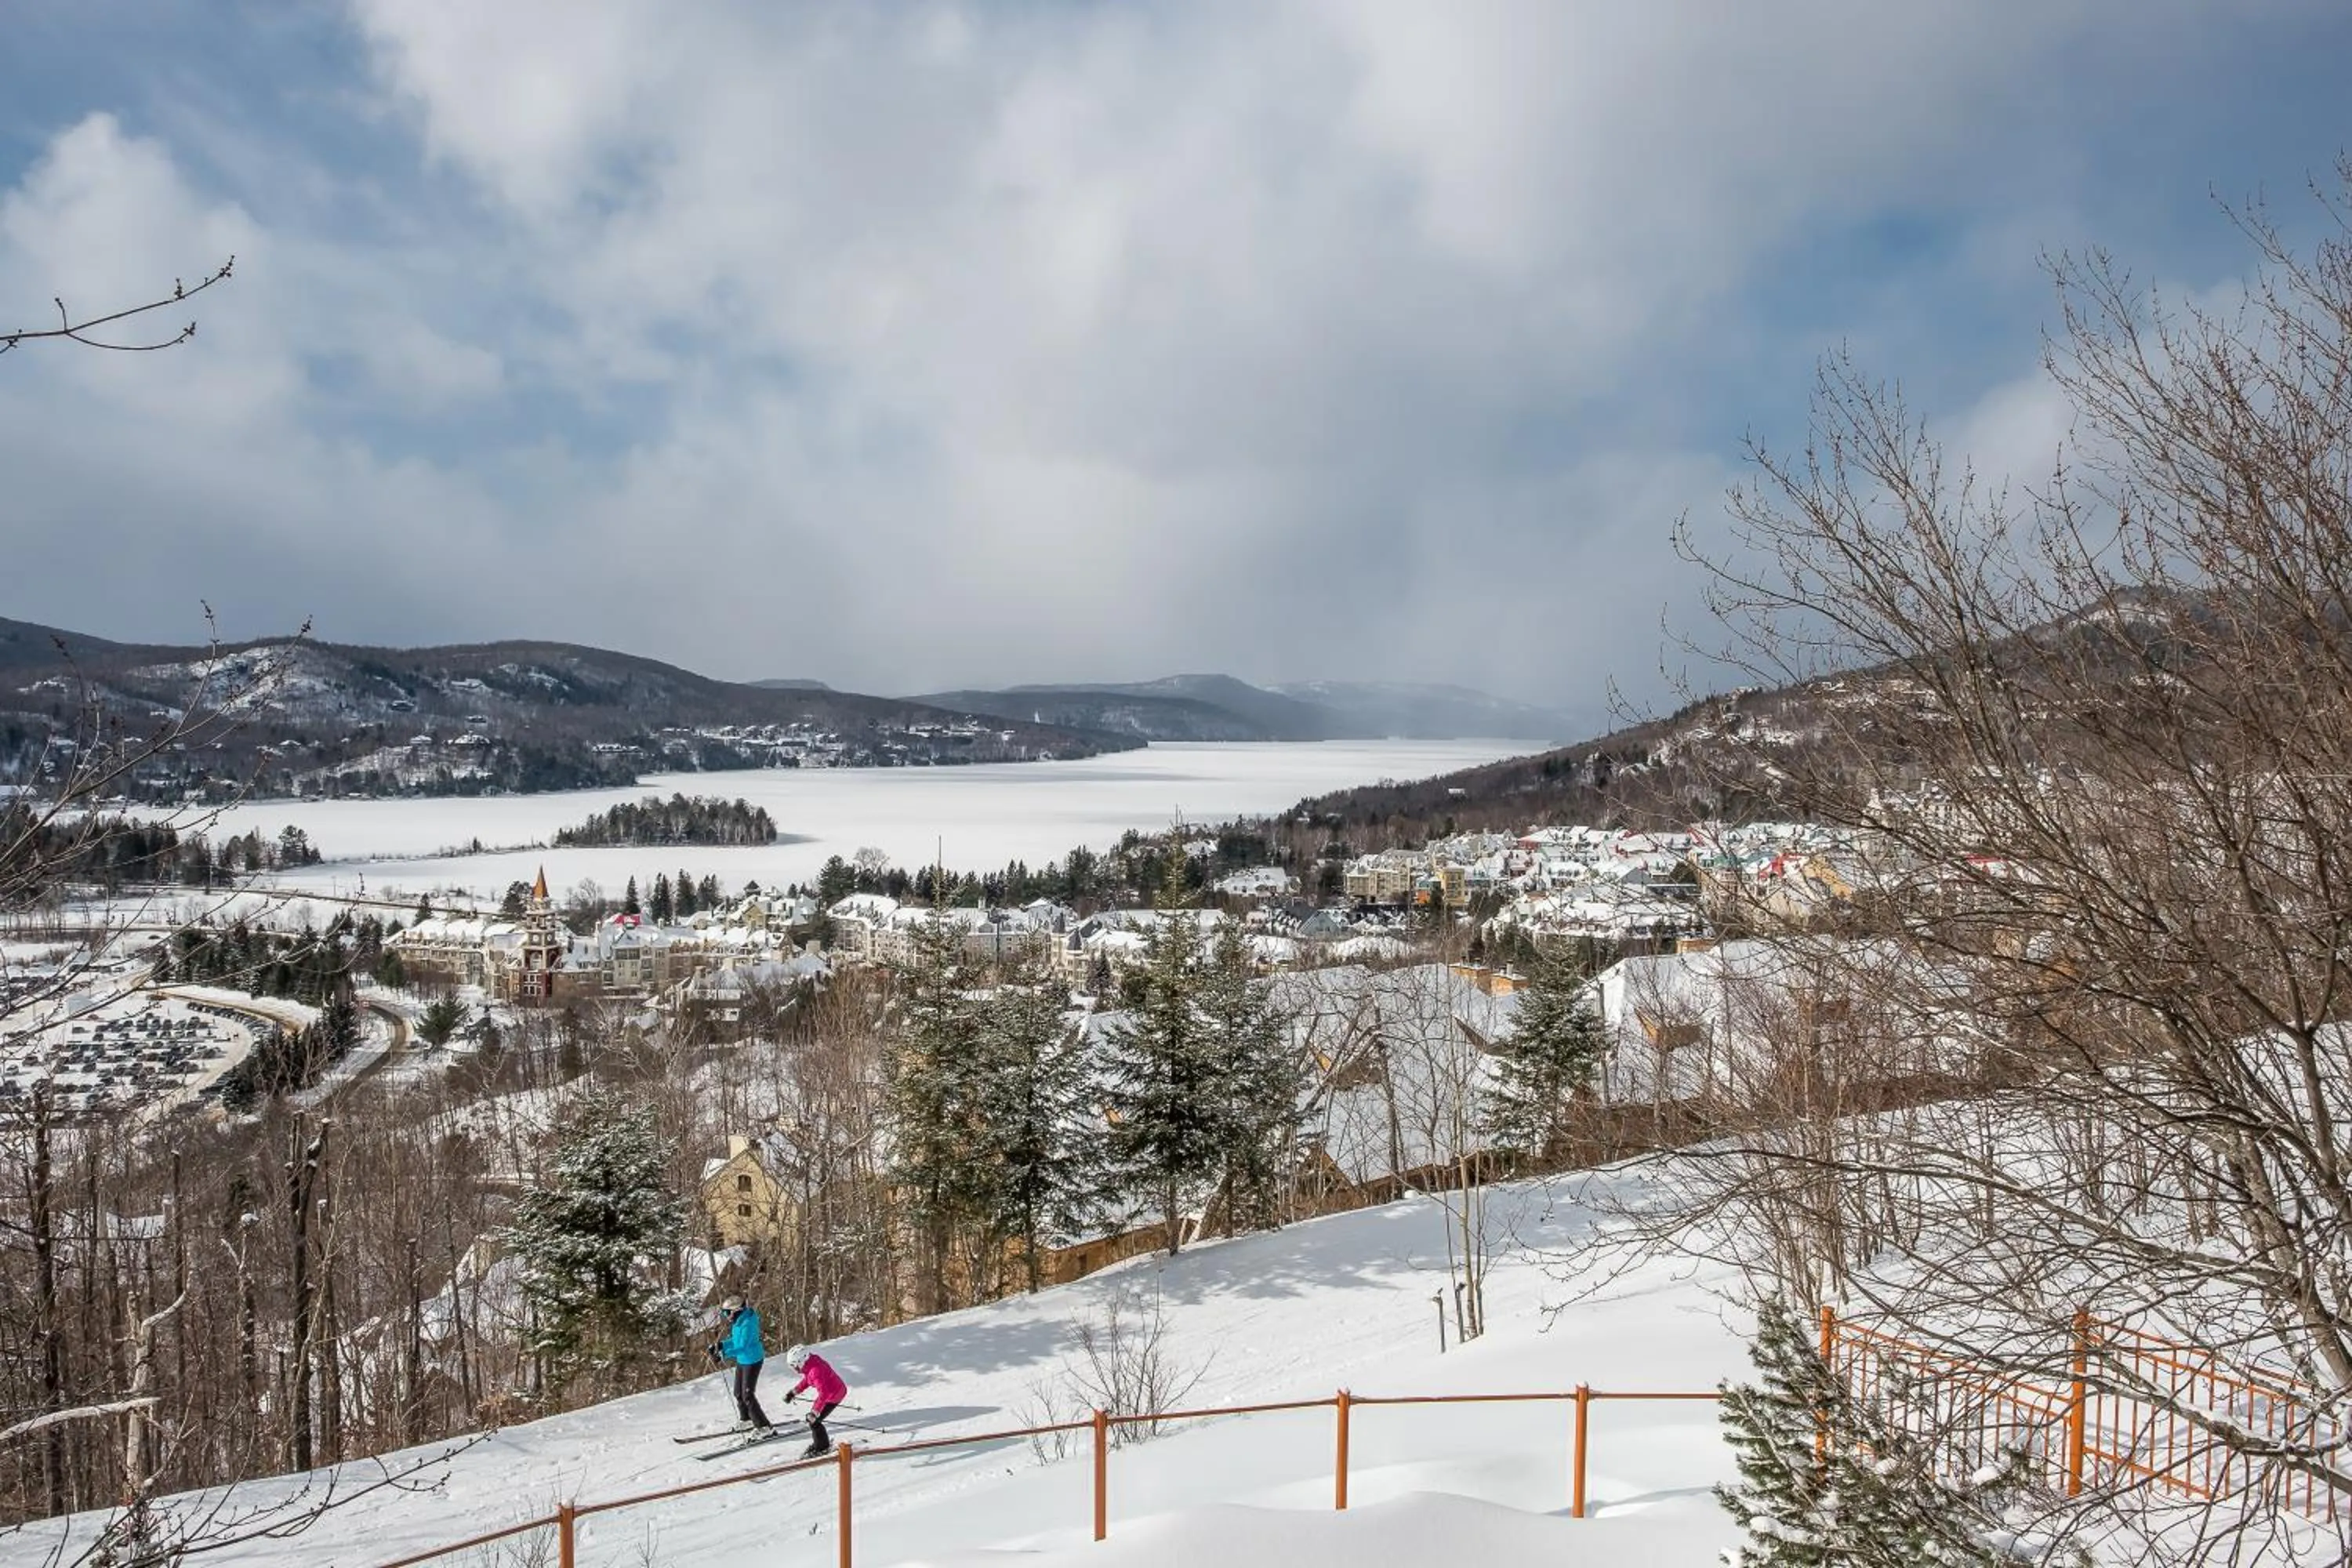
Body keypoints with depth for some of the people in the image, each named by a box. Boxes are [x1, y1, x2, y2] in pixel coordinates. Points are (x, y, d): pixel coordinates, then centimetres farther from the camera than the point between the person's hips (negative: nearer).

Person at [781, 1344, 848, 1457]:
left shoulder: (815, 1371, -33)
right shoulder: (810, 1365, -3)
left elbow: (823, 1393, -37)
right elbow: (806, 1381, 17)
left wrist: (814, 1412, -38)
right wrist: (793, 1393, 14)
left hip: (834, 1395, -10)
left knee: (813, 1421, -5)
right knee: (811, 1418, 15)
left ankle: (823, 1448, 13)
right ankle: (819, 1444, 32)